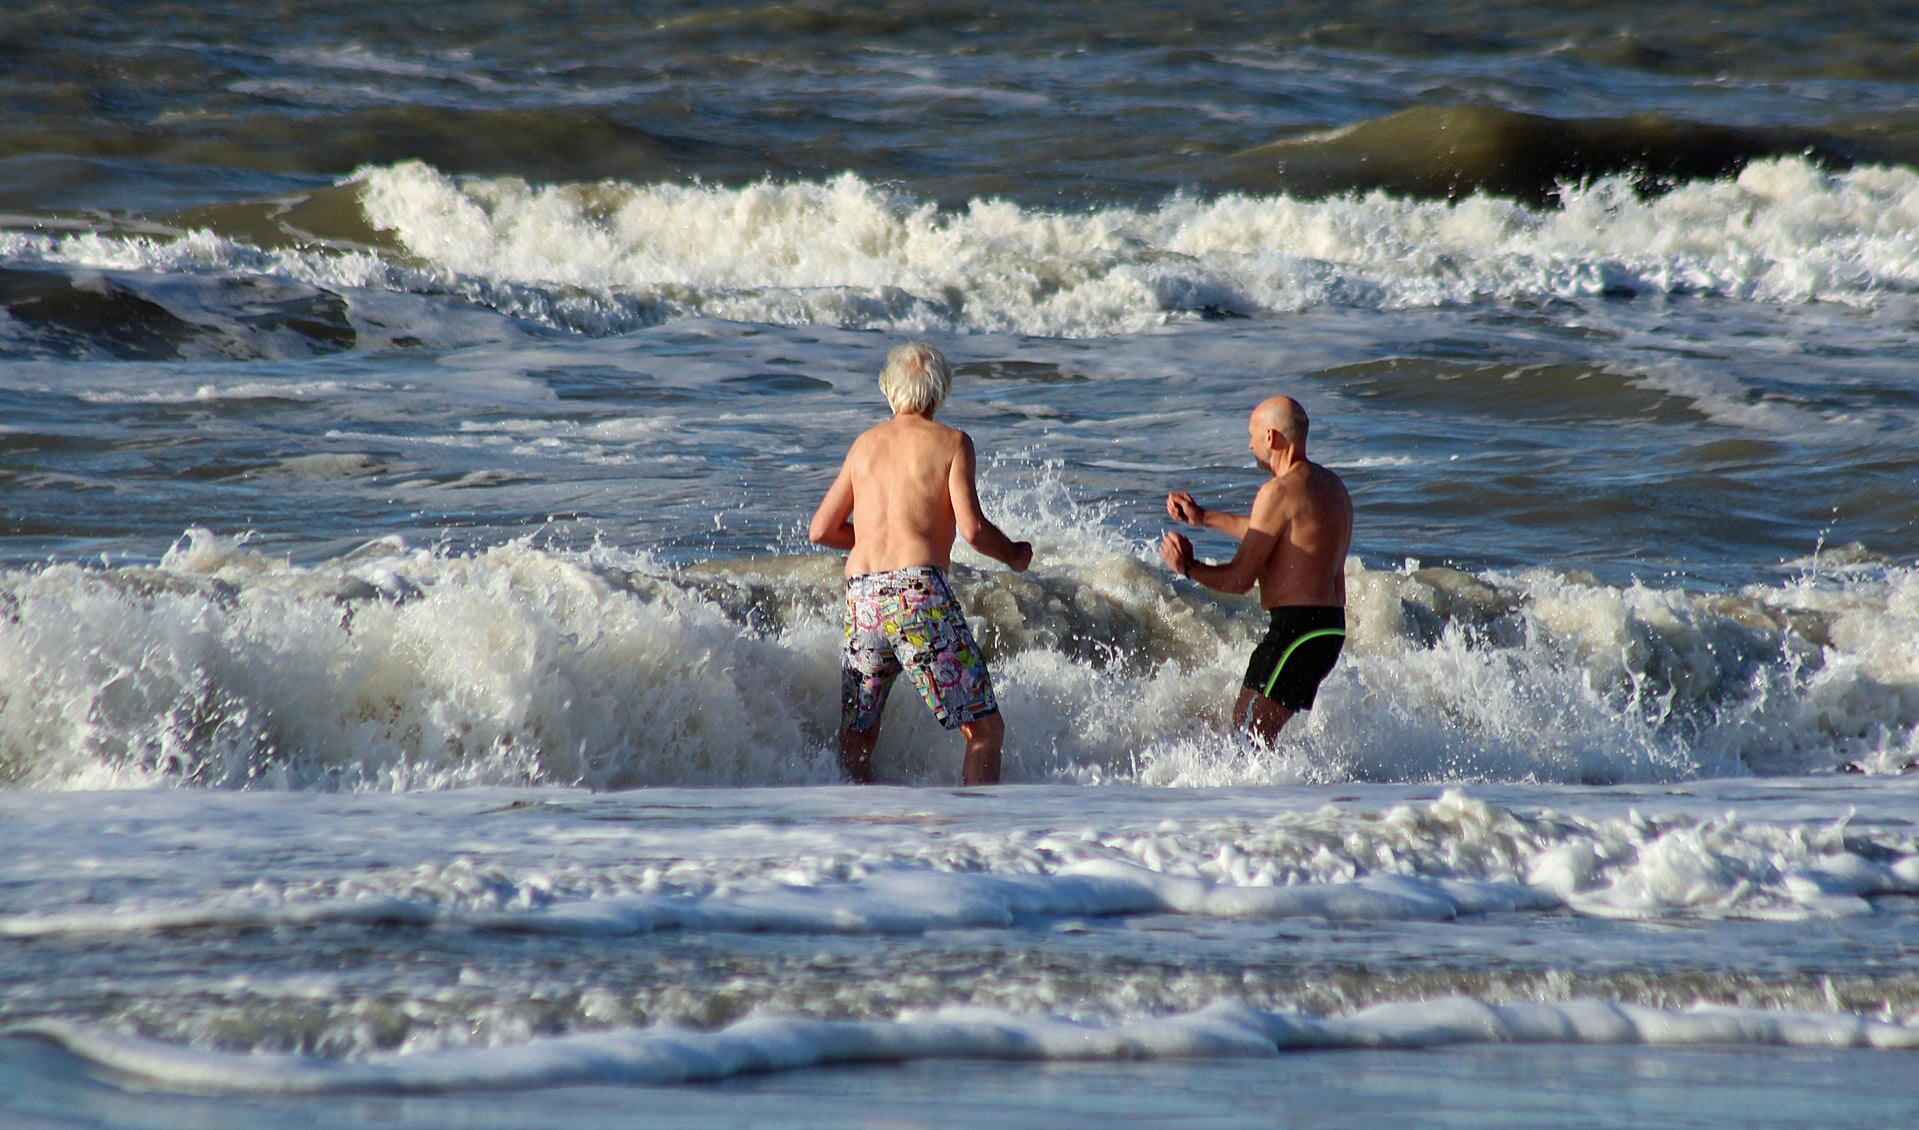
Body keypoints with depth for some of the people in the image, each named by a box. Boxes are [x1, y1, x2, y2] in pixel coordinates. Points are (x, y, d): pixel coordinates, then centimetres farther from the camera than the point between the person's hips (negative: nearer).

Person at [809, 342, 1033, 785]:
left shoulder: (865, 444, 19)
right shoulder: (951, 442, 5)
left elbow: (821, 530, 20)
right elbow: (971, 527, -7)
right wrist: (1013, 555, 13)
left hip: (861, 595, 5)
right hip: (919, 591, -5)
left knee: (855, 740, 16)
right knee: (985, 728, -3)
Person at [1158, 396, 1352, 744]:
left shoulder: (1279, 491, -14)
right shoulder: (1329, 484, 15)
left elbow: (1240, 578, -13)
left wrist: (1187, 567, 4)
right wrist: (1204, 517, 38)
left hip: (1296, 629, -10)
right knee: (1258, 737, 16)